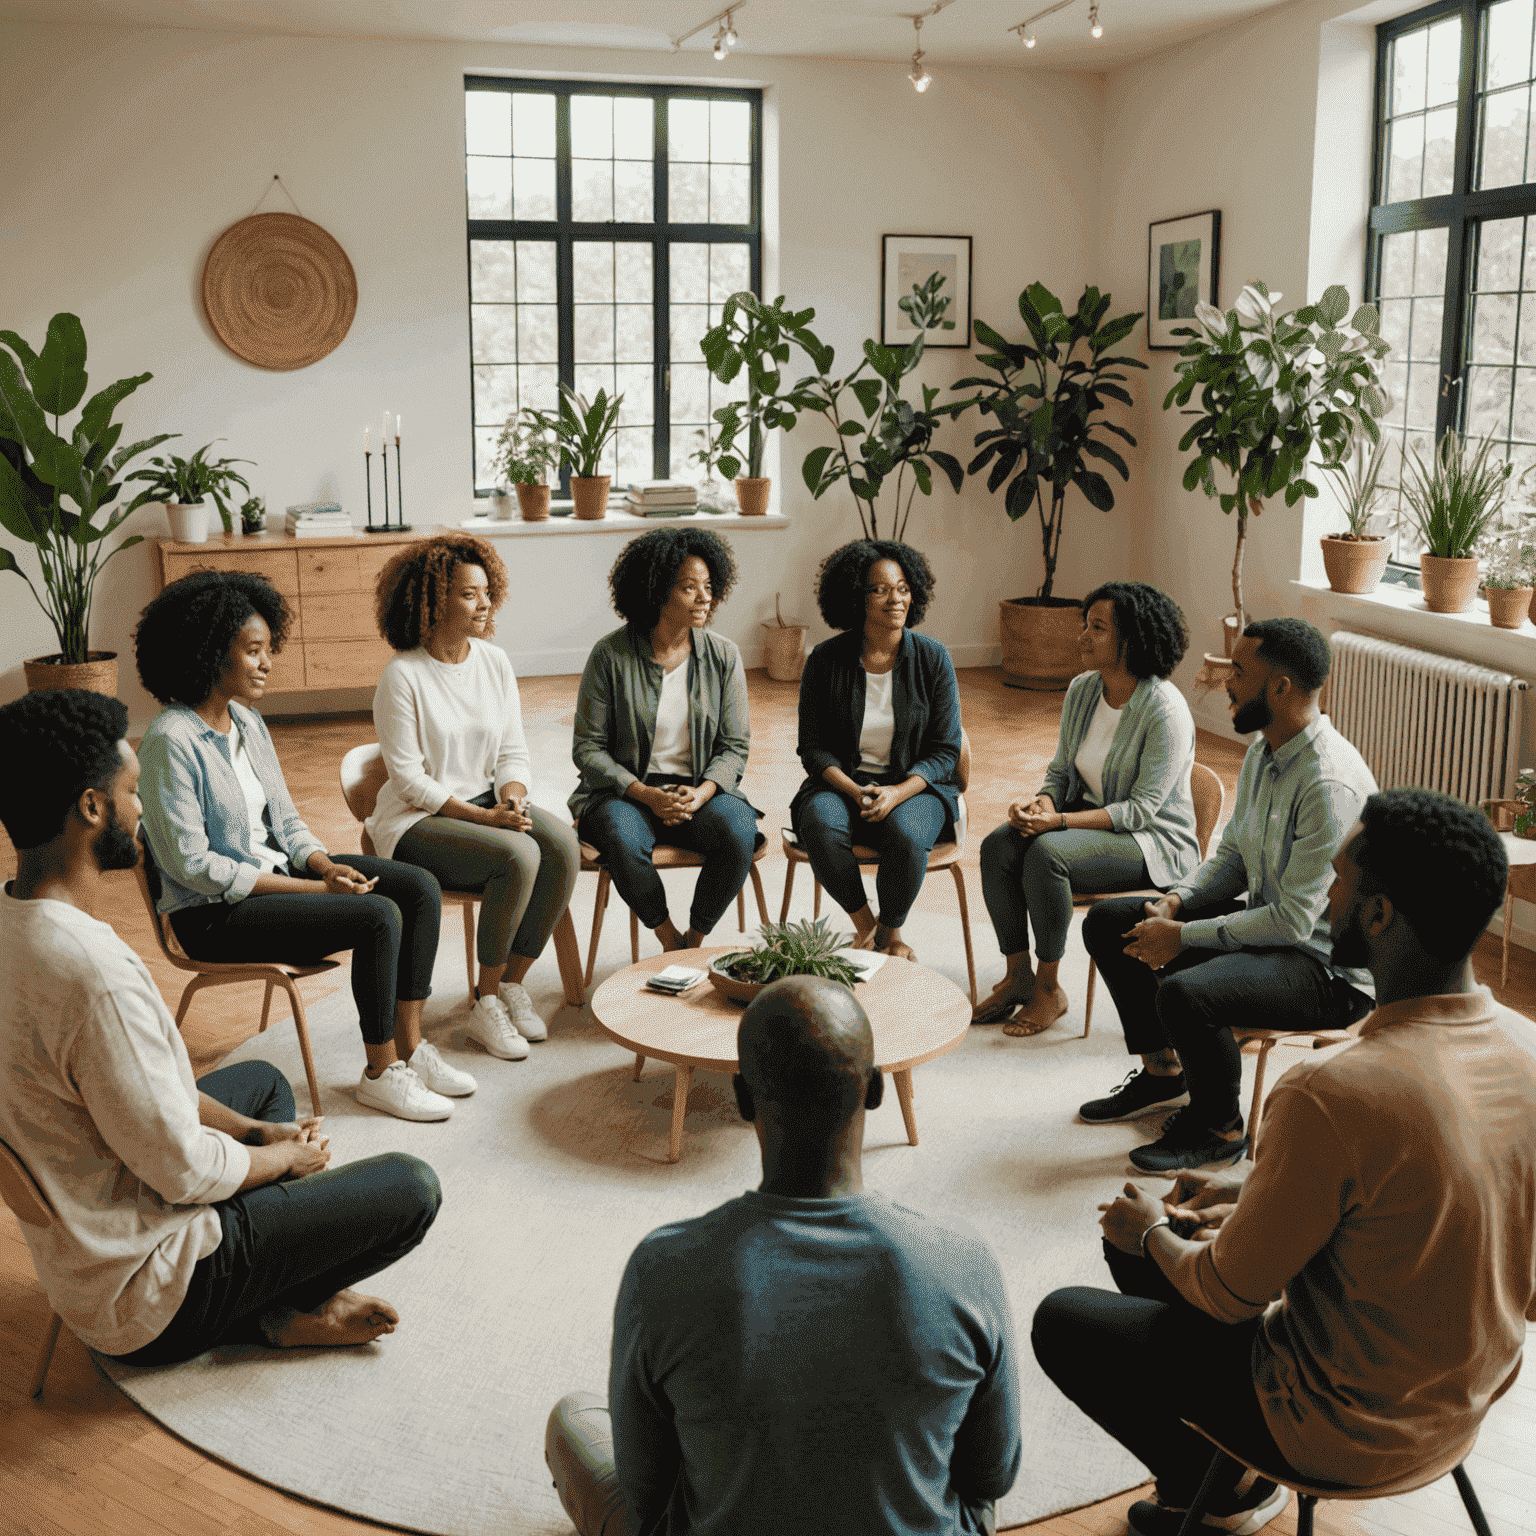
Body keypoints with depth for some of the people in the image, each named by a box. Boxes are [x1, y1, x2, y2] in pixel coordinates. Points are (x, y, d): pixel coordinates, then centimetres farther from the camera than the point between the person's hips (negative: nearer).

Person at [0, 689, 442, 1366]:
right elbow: (186, 1172, -25)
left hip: (71, 1243, 9)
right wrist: (286, 1157, -5)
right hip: (141, 1293, -9)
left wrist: (259, 1132, 7)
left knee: (262, 1080, 29)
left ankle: (284, 1298, 18)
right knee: (412, 1188, -4)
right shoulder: (92, 974, -35)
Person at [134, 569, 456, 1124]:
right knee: (378, 917, -24)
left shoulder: (246, 719, 7)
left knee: (420, 888, -6)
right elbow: (192, 864, -22)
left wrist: (326, 865, -10)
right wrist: (315, 888, -22)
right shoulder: (171, 741, -20)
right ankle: (380, 1073, -7)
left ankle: (410, 1047, 1)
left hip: (277, 870, 9)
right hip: (215, 911, -8)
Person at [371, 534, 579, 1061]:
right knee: (518, 856, -31)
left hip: (488, 801, 6)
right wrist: (484, 817, -22)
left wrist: (511, 801, -13)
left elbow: (514, 752, 8)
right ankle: (486, 1006, -14)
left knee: (563, 846, -23)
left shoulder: (495, 661, 6)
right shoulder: (402, 676, -13)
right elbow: (409, 779, -15)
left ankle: (513, 984, -8)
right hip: (418, 820, -6)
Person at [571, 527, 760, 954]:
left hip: (702, 789, 2)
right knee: (623, 841, -35)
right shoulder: (611, 655, -6)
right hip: (625, 790, -2)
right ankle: (672, 942, -9)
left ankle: (695, 940, -6)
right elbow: (588, 748, -5)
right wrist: (647, 795, -18)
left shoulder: (723, 655, 2)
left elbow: (734, 746, 3)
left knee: (739, 834, -30)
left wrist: (700, 793, -17)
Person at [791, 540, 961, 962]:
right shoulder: (826, 659, -2)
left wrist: (896, 793, -19)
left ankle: (891, 931, -2)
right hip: (841, 783, 1)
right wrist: (855, 792, -18)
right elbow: (813, 747, 1)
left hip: (914, 785, 0)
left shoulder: (932, 658, -2)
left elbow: (945, 751, -2)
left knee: (907, 837, -34)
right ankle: (865, 923, -6)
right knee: (821, 827, -34)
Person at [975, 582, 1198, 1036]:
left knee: (1046, 853, -31)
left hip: (1153, 840, -7)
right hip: (1088, 817, 7)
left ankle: (1049, 990, -15)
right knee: (998, 845, -18)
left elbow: (1142, 808, -21)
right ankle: (1018, 975, -6)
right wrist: (1041, 802, -13)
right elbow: (1061, 771, 10)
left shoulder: (1165, 709, -20)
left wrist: (1059, 820, -27)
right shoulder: (1082, 690, 2)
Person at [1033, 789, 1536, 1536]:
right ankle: (1244, 1474, 24)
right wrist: (1261, 1181, 10)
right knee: (1136, 1238, 19)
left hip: (1346, 1432, -7)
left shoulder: (1331, 1096, -34)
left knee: (1062, 1323, 10)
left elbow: (1229, 1295, -19)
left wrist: (1153, 1233, 1)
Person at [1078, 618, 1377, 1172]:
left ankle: (1219, 1127, -5)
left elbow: (1294, 921, -27)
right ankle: (1163, 1072, 23)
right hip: (1266, 923, 10)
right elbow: (1232, 855, 14)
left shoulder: (1330, 784, -28)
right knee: (1107, 923, 7)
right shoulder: (1263, 752, 3)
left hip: (1329, 967, -10)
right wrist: (1175, 902, -5)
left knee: (1184, 993, -34)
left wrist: (1185, 935, -22)